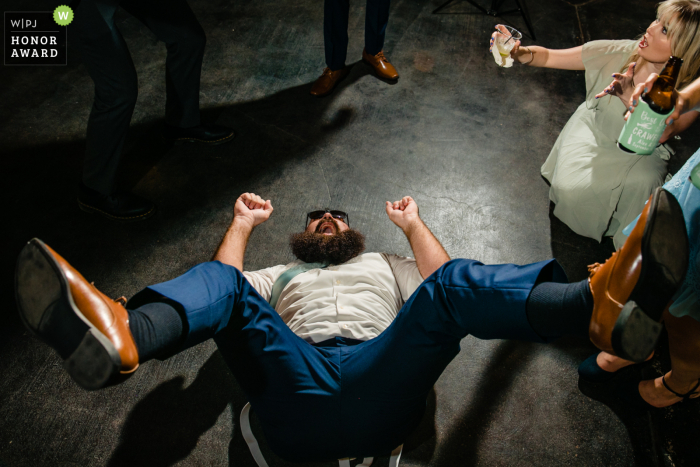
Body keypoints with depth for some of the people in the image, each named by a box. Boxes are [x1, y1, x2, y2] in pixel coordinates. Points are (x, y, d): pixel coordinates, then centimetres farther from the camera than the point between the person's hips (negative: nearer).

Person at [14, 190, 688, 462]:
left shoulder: (383, 265, 36)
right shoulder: (279, 275, 36)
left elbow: (442, 283, 18)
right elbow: (221, 292, 17)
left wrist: (413, 224, 25)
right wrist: (242, 224, 26)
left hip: (379, 388, 0)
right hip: (298, 390, 1)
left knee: (453, 283, -20)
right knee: (219, 283, -19)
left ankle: (601, 300, -46)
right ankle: (120, 338, -51)